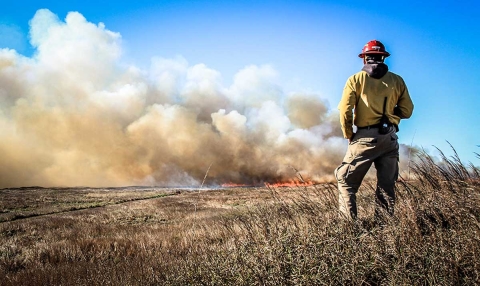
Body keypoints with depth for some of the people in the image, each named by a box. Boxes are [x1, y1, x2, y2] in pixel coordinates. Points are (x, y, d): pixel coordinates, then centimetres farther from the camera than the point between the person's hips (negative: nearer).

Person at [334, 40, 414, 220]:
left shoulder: (356, 79, 0)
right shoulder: (397, 81, 7)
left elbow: (345, 110, -9)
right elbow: (406, 111, 8)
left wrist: (349, 136, 2)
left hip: (365, 137, -3)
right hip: (390, 138, 3)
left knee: (346, 180, 5)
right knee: (386, 186, 12)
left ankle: (349, 223, -5)